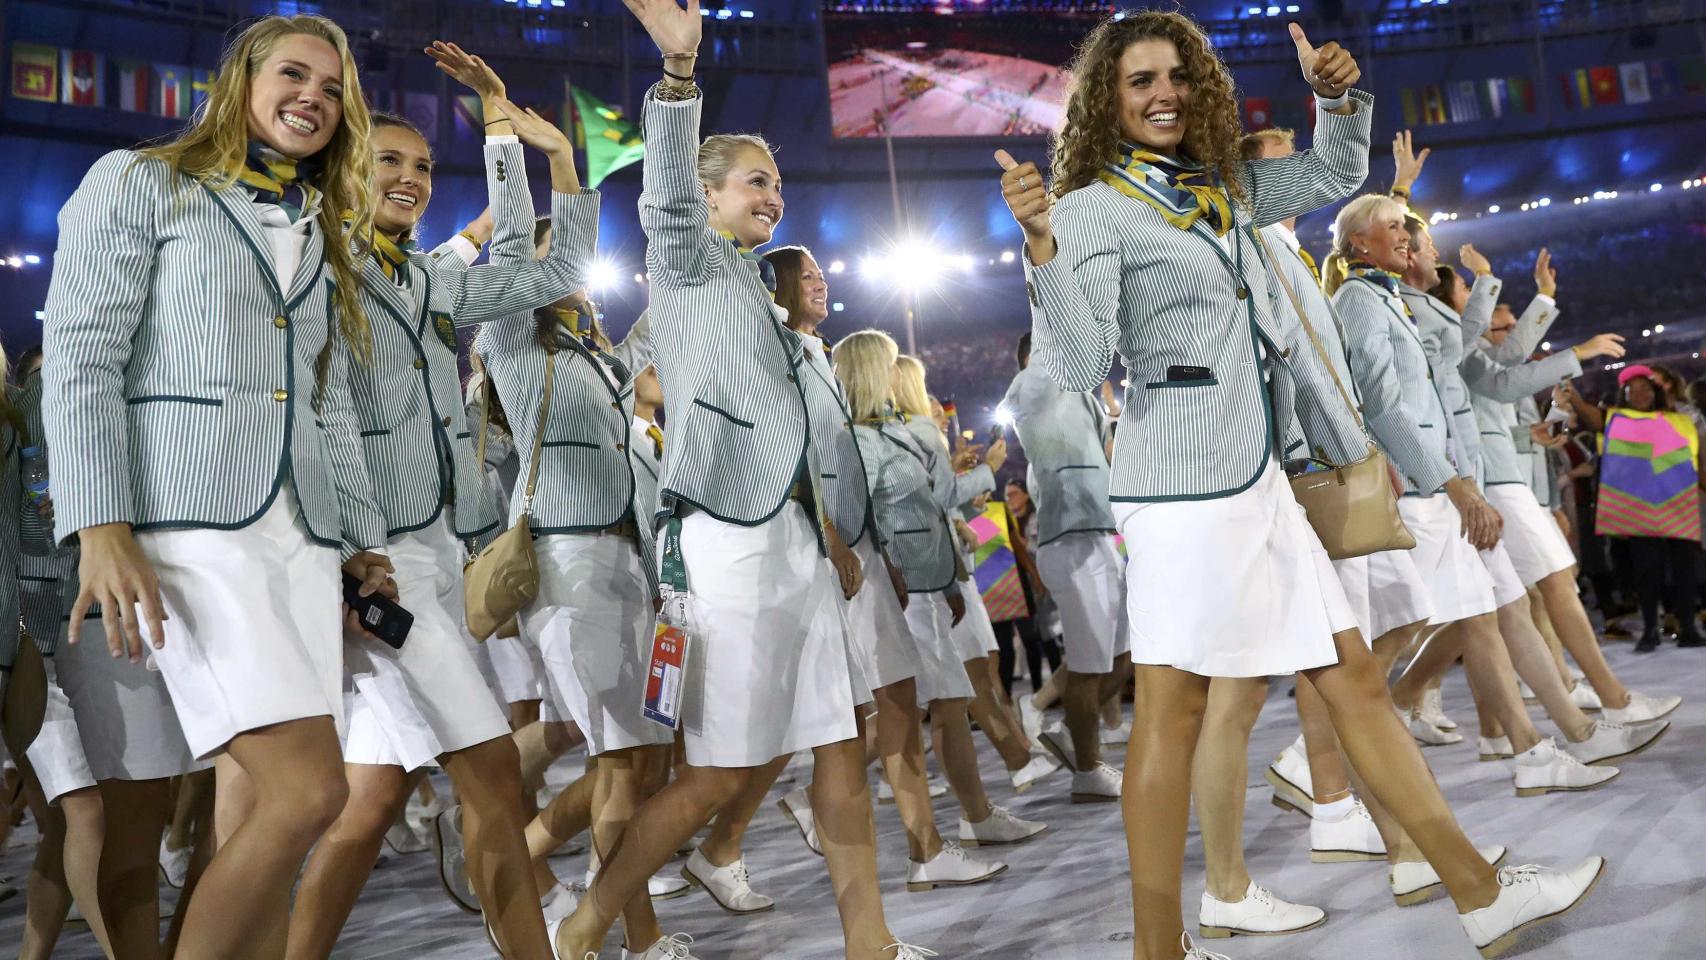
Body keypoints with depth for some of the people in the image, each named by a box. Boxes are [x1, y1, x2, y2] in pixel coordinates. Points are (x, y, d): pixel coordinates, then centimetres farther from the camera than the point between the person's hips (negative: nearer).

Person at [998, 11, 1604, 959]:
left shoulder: (1223, 189, 17)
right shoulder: (1092, 208, -5)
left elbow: (1336, 173, 31)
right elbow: (1080, 364, -16)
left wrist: (1339, 94, 13)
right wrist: (1043, 245, -29)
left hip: (1257, 475, 8)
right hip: (1184, 478, -8)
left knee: (1355, 675, 11)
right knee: (1174, 705, -7)